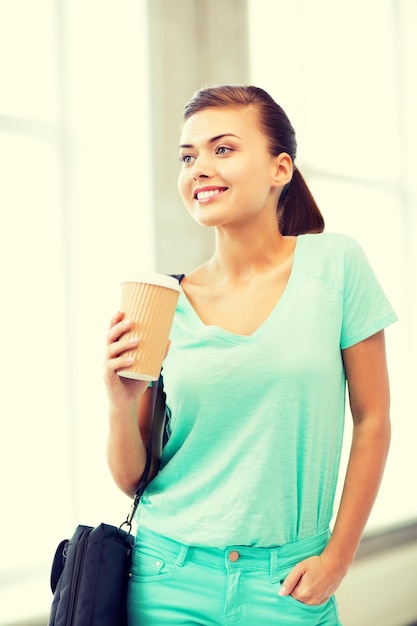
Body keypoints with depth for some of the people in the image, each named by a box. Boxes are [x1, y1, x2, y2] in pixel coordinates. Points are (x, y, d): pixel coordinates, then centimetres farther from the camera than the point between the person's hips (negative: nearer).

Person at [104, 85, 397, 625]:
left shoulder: (334, 263, -6)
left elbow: (371, 418, -1)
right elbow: (130, 481, 3)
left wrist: (338, 556, -3)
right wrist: (122, 404, -16)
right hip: (171, 580, 1)